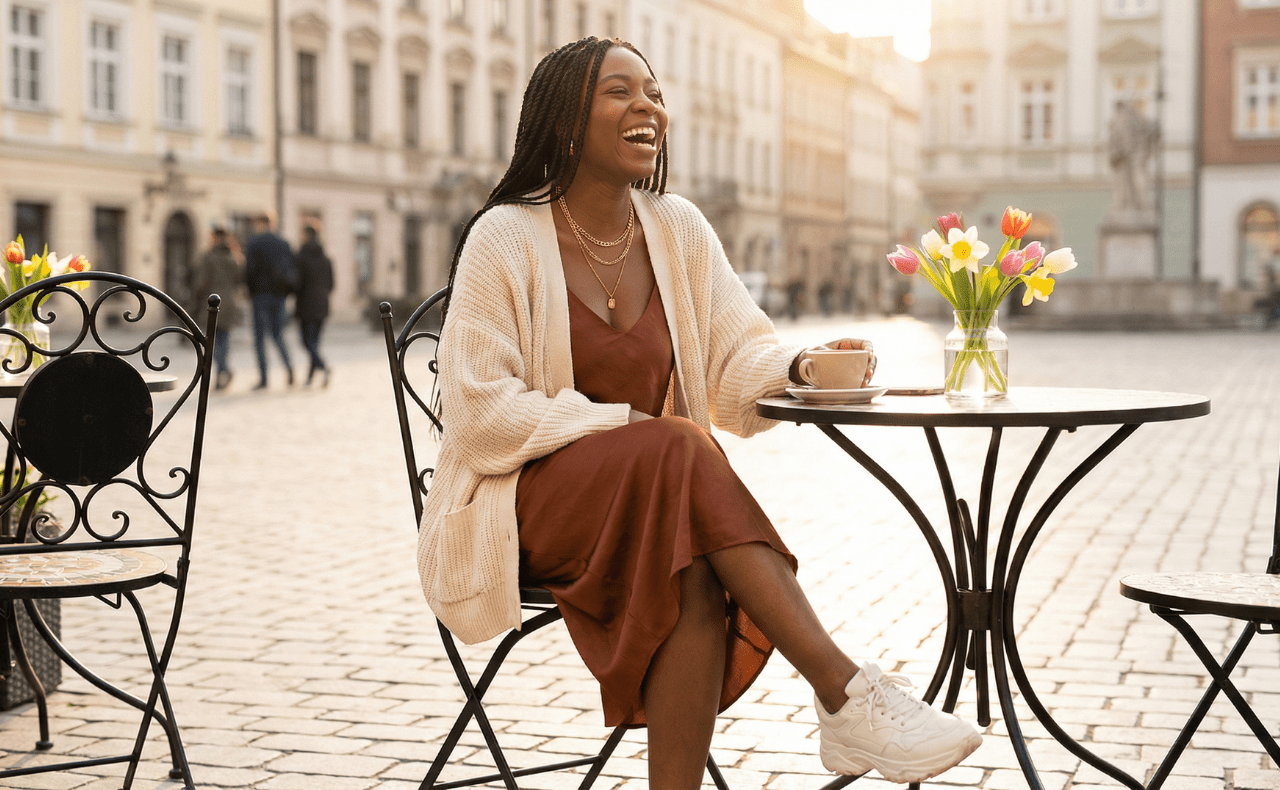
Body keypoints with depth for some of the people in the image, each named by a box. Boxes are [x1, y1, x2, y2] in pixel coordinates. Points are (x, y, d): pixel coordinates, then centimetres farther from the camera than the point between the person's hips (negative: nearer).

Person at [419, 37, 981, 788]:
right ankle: (846, 691, -36)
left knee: (696, 577, -32)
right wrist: (629, 422, -20)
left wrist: (799, 364, -19)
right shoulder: (506, 238, -8)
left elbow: (739, 356, 5)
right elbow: (479, 415, -13)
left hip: (662, 496, 4)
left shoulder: (678, 227, 7)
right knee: (677, 454, -34)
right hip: (530, 500, -4)